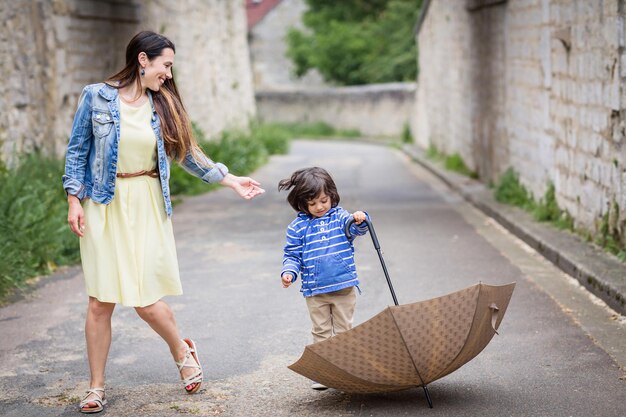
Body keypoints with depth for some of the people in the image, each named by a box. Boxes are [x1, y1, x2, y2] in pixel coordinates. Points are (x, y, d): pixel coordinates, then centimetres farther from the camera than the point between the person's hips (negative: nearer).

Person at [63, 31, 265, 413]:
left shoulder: (162, 105, 6)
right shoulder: (97, 97, -2)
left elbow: (187, 152, 11)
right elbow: (77, 150, 2)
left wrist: (231, 180, 8)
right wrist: (74, 201, -3)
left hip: (147, 206, 1)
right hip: (104, 207, -1)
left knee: (145, 298, -5)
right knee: (100, 300, 0)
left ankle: (182, 351, 25)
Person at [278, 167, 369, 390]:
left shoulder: (340, 217, 1)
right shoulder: (298, 227, 0)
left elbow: (356, 229, -12)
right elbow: (292, 255, 2)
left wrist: (360, 221, -34)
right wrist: (288, 272, -16)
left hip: (344, 287, 0)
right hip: (314, 291, 0)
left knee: (344, 330, 9)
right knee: (321, 332, 8)